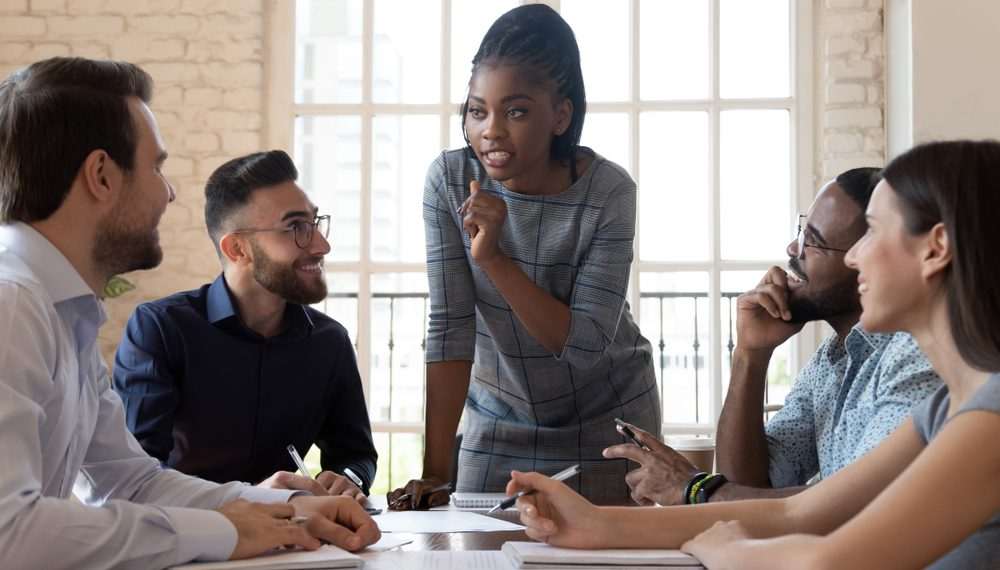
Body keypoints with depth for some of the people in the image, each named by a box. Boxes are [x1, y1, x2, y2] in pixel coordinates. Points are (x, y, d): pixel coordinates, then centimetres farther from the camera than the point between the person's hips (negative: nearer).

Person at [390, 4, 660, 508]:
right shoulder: (449, 181, -16)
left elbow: (586, 343, -24)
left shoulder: (608, 192, -22)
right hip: (499, 418, 2)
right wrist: (434, 472, -21)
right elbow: (449, 327, -17)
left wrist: (493, 257, -33)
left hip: (605, 420, -1)